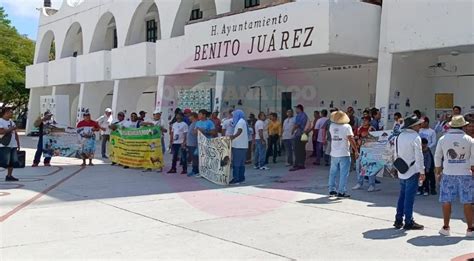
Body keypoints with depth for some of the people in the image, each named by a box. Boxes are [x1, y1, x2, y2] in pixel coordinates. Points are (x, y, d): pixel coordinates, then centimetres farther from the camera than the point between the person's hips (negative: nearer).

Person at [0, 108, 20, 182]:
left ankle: (9, 176, 14)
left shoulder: (12, 122, 18)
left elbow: (15, 134, 20)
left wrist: (18, 144, 16)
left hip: (13, 145, 8)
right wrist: (11, 129, -15)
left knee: (12, 162, 7)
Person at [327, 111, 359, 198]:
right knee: (343, 174, 0)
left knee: (333, 173, 14)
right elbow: (351, 139, -17)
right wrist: (356, 151, -14)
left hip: (334, 154, 5)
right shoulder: (347, 126, -10)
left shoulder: (332, 126, 4)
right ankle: (341, 192, -1)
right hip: (344, 154, -5)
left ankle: (331, 190, 21)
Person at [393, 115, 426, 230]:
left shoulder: (399, 137, 8)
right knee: (409, 197, -1)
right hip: (412, 172, -7)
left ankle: (398, 220, 18)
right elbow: (419, 157, -14)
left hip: (401, 172, 7)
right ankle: (408, 222, 6)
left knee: (402, 196, 14)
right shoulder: (415, 138, -14)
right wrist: (422, 172, -8)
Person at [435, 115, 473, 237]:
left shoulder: (443, 139, 0)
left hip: (448, 173, 1)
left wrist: (438, 172, 16)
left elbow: (437, 157, 6)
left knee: (446, 201, 6)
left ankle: (446, 228, 11)